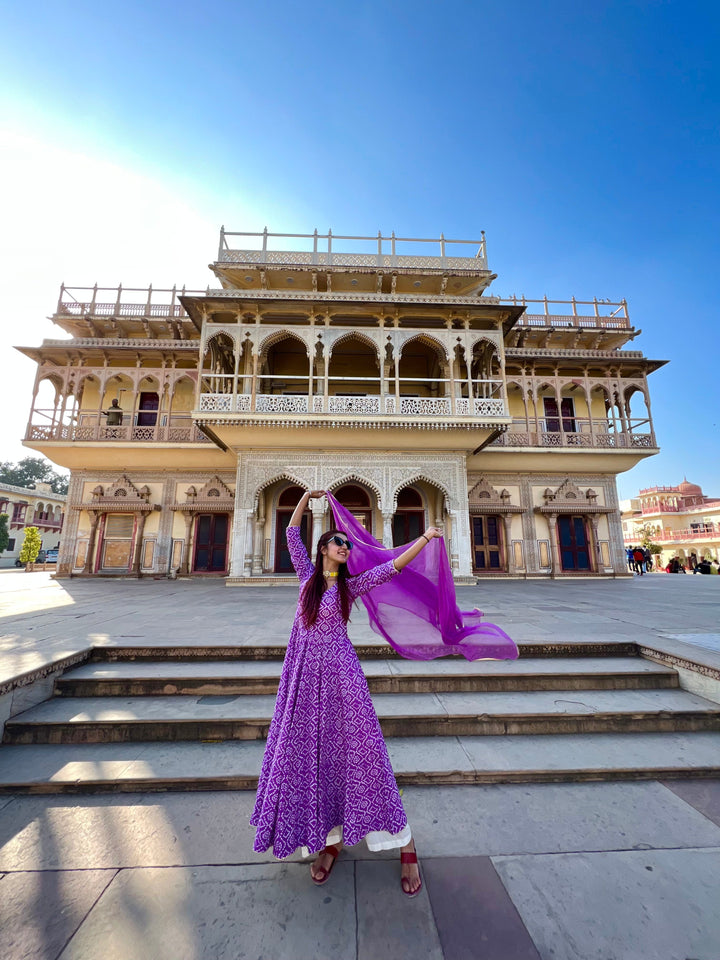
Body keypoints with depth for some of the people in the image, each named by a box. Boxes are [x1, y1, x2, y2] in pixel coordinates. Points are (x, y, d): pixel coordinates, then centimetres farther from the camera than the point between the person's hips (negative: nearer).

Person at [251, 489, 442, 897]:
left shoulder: (350, 585, -1)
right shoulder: (308, 575, 5)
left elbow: (393, 566, -8)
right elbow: (292, 535, 6)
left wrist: (425, 538, -13)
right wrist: (306, 497, 6)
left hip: (339, 671, -3)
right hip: (304, 671, 3)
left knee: (357, 749, 1)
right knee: (310, 754, 10)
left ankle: (405, 843, 16)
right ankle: (329, 840, 30)